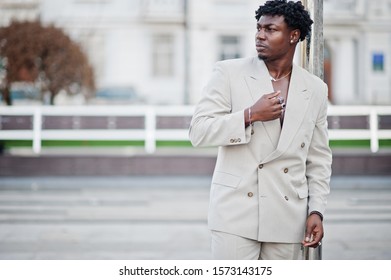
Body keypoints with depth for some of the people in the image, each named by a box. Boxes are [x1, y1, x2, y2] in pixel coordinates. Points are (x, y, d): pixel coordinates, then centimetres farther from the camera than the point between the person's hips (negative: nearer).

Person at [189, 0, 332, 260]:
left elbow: (319, 158, 13)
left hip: (287, 219, 3)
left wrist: (316, 211, 5)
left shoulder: (315, 89, 8)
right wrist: (250, 115, -16)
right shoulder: (229, 73, 1)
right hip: (236, 212, -2)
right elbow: (198, 131, -4)